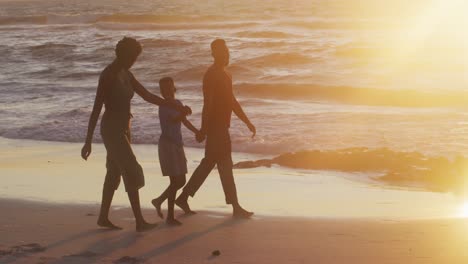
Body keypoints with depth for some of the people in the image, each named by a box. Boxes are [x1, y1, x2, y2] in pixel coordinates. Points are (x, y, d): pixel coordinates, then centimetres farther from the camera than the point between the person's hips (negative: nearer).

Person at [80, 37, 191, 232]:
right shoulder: (108, 75, -19)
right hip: (112, 130, -9)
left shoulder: (126, 75, 9)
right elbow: (96, 109, -20)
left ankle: (103, 217, 23)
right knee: (132, 173, -9)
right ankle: (140, 222, -6)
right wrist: (88, 142, -21)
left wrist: (176, 107, 7)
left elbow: (148, 96, 13)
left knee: (115, 173, 14)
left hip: (122, 129, 9)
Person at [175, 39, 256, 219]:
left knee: (209, 163, 13)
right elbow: (208, 104, -19)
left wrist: (248, 123, 22)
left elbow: (232, 102, 23)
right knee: (225, 165, -6)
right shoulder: (211, 75, -13)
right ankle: (236, 207, -3)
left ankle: (183, 198, 19)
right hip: (215, 127, -10)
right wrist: (203, 130, -22)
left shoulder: (225, 74, 18)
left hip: (221, 126, 10)